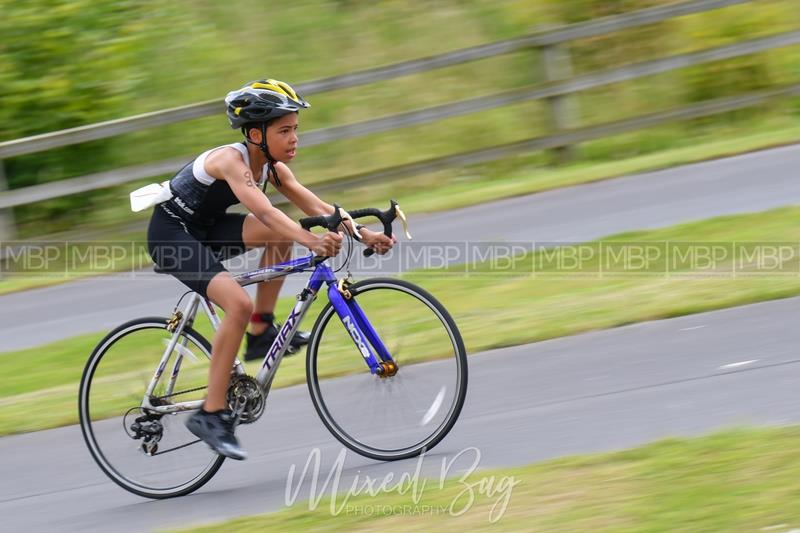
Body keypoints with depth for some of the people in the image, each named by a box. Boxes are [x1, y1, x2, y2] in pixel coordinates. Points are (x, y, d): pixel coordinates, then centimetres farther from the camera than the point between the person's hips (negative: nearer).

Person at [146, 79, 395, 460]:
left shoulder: (272, 167, -1)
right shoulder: (230, 160, -28)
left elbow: (316, 207, -7)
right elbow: (263, 212, -44)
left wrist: (362, 233, -21)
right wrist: (311, 241, -57)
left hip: (206, 229, 9)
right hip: (171, 233, -9)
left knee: (282, 234, -11)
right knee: (239, 304, -26)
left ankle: (261, 332, 0)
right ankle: (211, 414, -20)